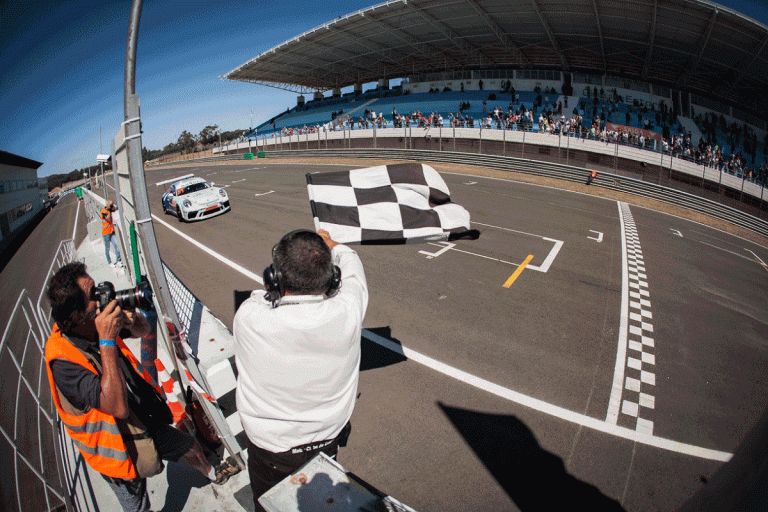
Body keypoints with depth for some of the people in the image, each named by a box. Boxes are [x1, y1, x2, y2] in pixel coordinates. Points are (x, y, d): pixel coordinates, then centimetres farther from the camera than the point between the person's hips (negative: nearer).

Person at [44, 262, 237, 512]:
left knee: (190, 446, 25)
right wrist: (107, 341, -44)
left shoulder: (97, 323, -14)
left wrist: (130, 319, -22)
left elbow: (143, 330, 4)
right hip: (121, 449, -6)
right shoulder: (63, 360, -35)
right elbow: (118, 407, -42)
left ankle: (212, 473, 56)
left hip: (147, 425, 6)